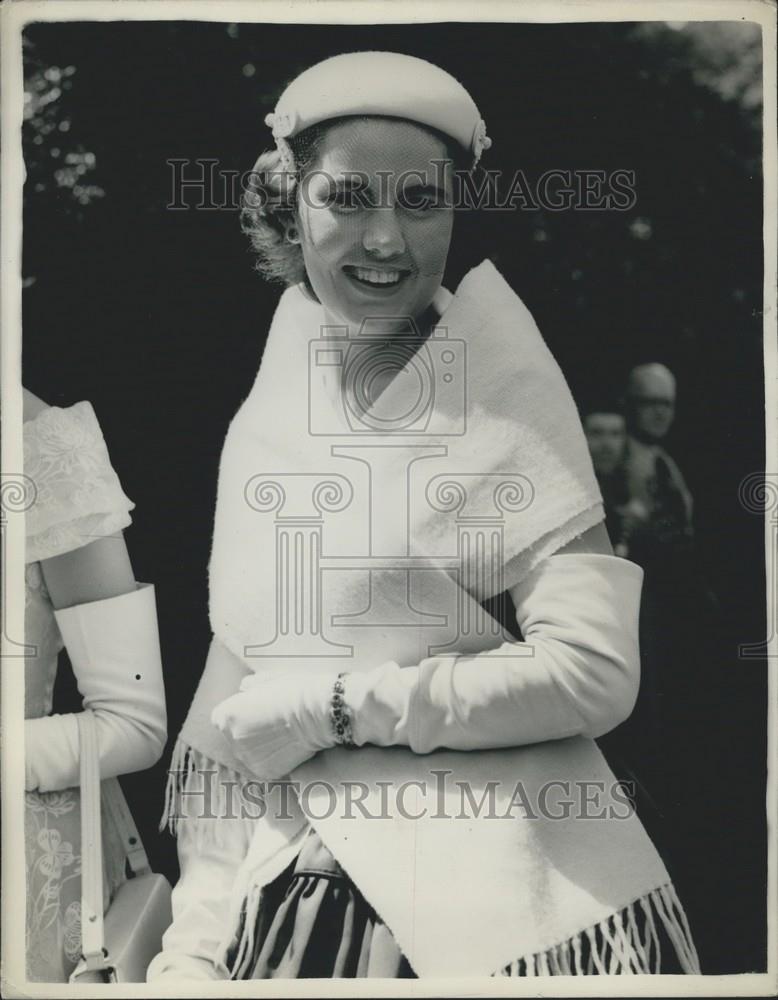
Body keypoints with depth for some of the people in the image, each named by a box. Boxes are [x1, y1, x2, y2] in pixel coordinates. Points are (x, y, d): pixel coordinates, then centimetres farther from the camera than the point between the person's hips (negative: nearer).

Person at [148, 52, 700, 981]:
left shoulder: (505, 402, -9)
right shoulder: (263, 426, 5)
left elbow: (595, 671, -16)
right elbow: (227, 714, 6)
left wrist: (332, 705, -14)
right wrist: (195, 949, 1)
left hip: (508, 912, -3)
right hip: (311, 893, 4)